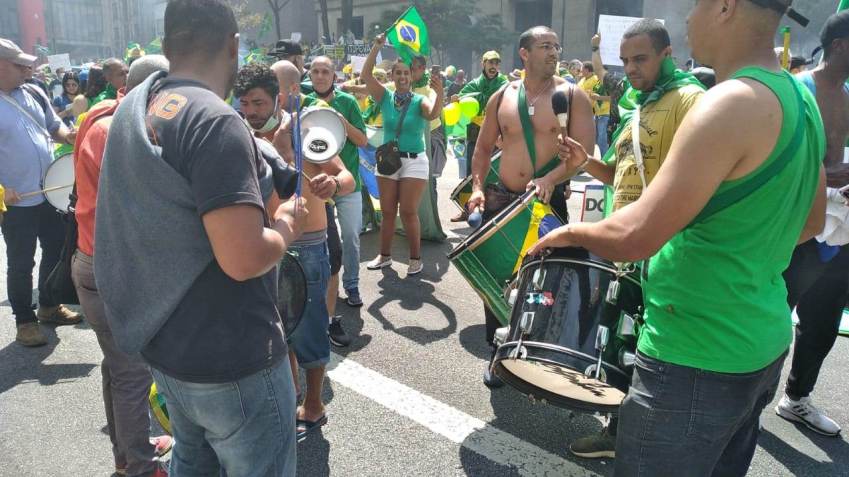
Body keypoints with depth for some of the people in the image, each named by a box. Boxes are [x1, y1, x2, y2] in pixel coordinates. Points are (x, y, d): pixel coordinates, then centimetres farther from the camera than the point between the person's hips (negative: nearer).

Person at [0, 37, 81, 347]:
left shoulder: (33, 94, 5)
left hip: (50, 193, 6)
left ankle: (49, 307, 35)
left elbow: (54, 126, 17)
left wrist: (66, 136, -6)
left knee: (56, 250, 17)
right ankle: (25, 321, 22)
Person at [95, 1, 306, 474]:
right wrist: (286, 225, -11)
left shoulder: (133, 108, 5)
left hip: (166, 345, 9)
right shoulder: (216, 121, -24)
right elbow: (244, 258, -31)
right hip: (231, 362, -9)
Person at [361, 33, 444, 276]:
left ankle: (416, 258, 9)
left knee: (408, 212, -3)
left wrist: (440, 93, -43)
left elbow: (434, 114, -25)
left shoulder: (420, 101, -5)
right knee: (388, 211, 9)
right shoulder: (385, 97, 4)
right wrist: (377, 47, -13)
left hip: (414, 161, -3)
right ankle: (385, 255, 21)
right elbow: (366, 75, -6)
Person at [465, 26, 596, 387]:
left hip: (549, 203, -3)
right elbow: (484, 147, 13)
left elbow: (584, 150, -10)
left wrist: (550, 179, -26)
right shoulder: (502, 97, 6)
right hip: (501, 198, 3)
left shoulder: (572, 95, -3)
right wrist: (477, 187, 0)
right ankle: (499, 352, 28)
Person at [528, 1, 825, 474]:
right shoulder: (801, 99, 7)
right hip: (761, 343, 9)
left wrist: (571, 232, -8)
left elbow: (635, 237, -26)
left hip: (698, 357, -9)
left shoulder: (731, 103, -22)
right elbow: (810, 222, 18)